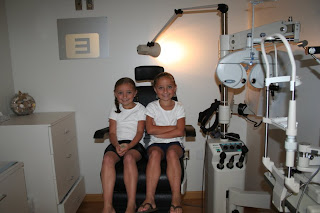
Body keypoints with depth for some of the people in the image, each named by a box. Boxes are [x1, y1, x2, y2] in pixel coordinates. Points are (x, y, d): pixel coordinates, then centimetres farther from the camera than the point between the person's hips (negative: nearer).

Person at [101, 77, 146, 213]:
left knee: (129, 157, -36)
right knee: (107, 158, -31)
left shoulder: (140, 109, 10)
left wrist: (128, 146, -18)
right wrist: (117, 145, -14)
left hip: (135, 144, -2)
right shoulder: (115, 110, 18)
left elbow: (139, 132, 0)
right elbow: (112, 133, 8)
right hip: (117, 143, 3)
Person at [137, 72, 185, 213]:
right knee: (155, 153, -33)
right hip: (156, 143, 0)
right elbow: (150, 129, -10)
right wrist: (172, 127, -9)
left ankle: (176, 199, -31)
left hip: (174, 143, 0)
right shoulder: (152, 107, 5)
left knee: (172, 153, -34)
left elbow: (180, 132, -8)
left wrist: (159, 133, -11)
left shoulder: (179, 107, 6)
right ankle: (150, 199, -33)